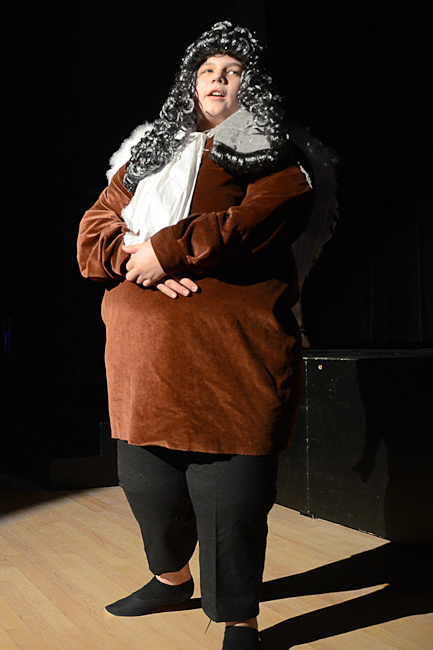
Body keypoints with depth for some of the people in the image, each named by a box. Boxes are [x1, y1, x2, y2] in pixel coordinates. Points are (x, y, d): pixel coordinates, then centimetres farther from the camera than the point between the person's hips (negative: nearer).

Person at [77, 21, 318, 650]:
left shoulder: (269, 152, 7)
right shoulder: (146, 153, 20)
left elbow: (275, 214, -14)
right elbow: (93, 236, 12)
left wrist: (167, 248, -15)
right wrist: (139, 260, -11)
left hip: (234, 353, -5)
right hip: (144, 355, 5)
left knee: (231, 491, -4)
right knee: (147, 479, 15)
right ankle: (171, 577, 41)